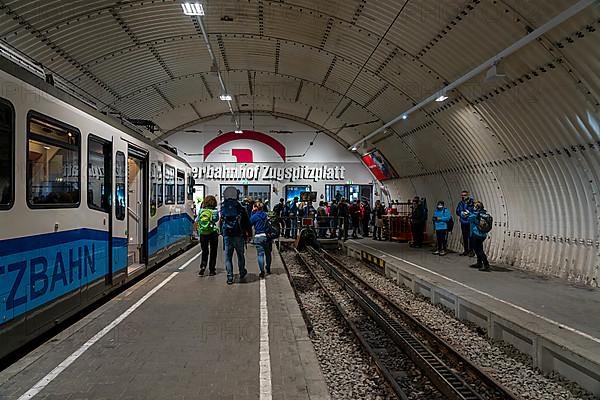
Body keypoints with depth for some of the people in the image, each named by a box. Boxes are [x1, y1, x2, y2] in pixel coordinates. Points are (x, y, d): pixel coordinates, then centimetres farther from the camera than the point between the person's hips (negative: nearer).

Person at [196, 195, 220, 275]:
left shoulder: (201, 210, 0)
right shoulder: (215, 211, -7)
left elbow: (196, 220, 8)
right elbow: (216, 220, 5)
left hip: (202, 233, 2)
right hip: (213, 233, -2)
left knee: (204, 251, 14)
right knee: (213, 252, 9)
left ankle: (203, 266, -3)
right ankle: (211, 270, 11)